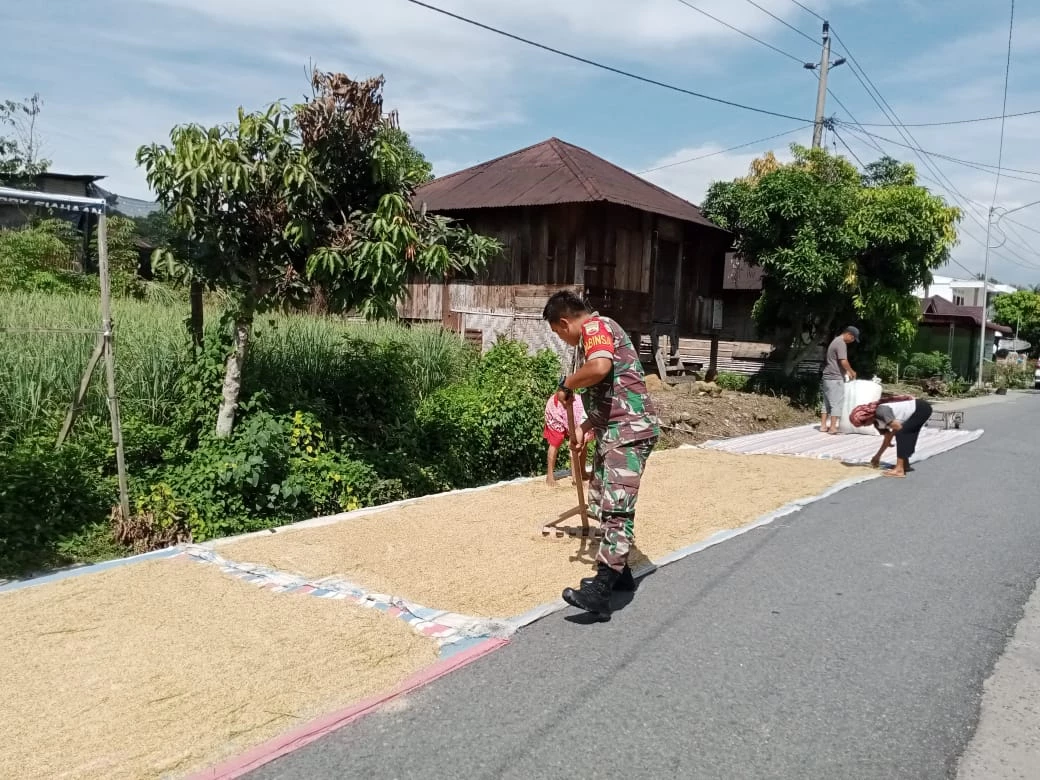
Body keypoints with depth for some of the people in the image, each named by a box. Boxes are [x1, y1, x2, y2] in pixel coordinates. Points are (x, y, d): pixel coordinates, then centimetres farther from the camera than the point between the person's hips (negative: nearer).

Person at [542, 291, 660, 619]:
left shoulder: (595, 327, -9)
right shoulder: (598, 332, 23)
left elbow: (599, 367, -32)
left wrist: (566, 383, -15)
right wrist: (586, 427, 30)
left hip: (629, 431, -11)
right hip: (613, 431, 11)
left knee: (617, 507, -16)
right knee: (601, 502, 16)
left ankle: (599, 593, -21)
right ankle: (618, 572, 28)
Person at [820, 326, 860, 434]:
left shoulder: (836, 341, 19)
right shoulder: (841, 343, -14)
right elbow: (843, 362, -21)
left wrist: (847, 372, 19)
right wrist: (852, 372, -5)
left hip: (828, 377, 10)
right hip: (835, 378, -10)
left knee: (827, 402, 11)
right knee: (836, 403, -5)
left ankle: (823, 426, 13)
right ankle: (832, 427, -5)